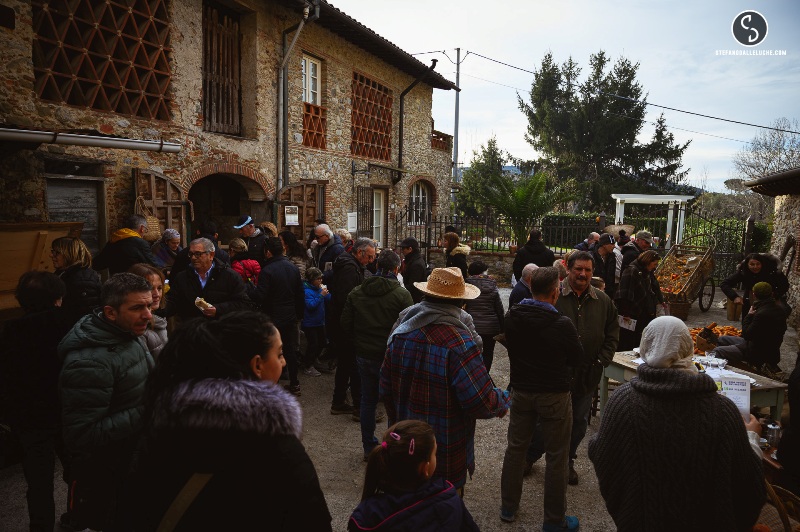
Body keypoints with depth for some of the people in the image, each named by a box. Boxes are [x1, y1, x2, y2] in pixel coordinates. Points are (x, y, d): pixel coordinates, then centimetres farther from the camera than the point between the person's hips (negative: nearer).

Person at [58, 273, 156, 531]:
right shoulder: (89, 362, -29)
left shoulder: (128, 335, -1)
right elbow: (81, 437, -29)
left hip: (137, 459, 8)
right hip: (105, 481, -8)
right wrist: (146, 413, -29)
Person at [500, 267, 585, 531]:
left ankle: (508, 507, 32)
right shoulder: (562, 324, -23)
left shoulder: (512, 316, -8)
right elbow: (578, 360, -8)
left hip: (521, 391, 5)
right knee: (556, 458, 10)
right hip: (554, 396, -5)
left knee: (515, 449, 17)